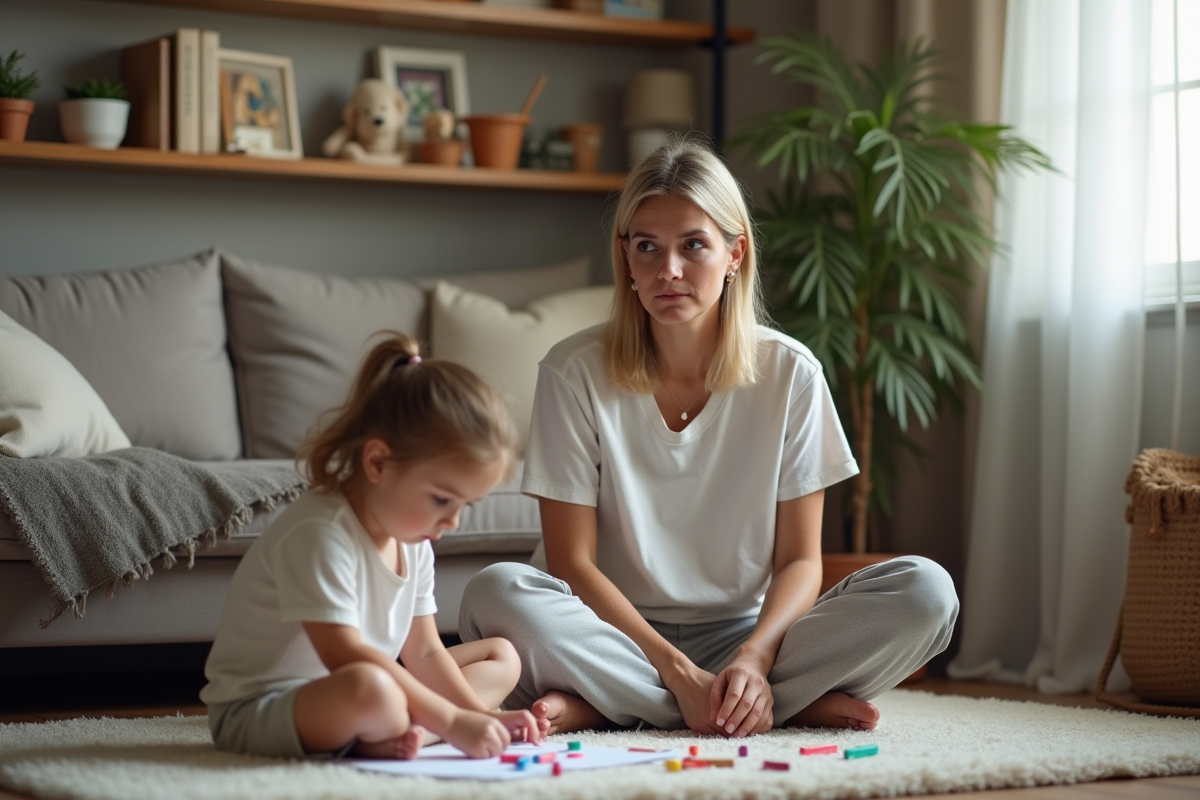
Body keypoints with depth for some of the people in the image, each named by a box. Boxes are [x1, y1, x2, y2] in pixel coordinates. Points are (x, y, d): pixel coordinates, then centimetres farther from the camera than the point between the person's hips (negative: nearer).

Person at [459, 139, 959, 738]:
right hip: (619, 635, -2)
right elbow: (571, 561, -10)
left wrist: (753, 659, -22)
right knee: (496, 593, -32)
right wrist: (678, 671, -21)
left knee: (925, 591, -21)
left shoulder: (789, 373, -3)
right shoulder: (575, 372, -8)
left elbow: (800, 559, -3)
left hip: (742, 632, 2)